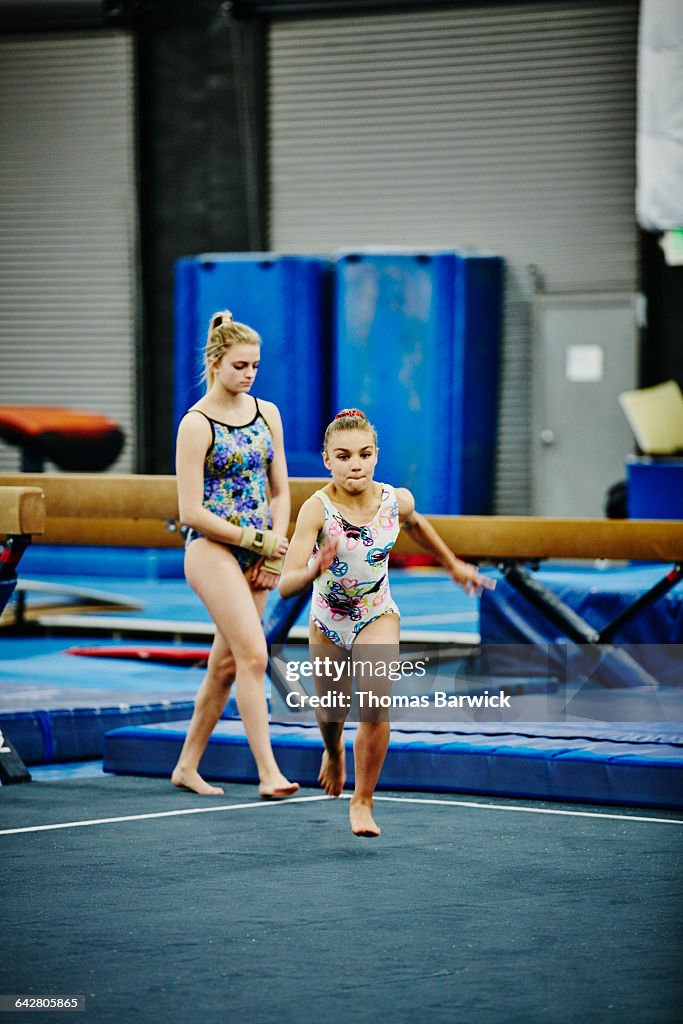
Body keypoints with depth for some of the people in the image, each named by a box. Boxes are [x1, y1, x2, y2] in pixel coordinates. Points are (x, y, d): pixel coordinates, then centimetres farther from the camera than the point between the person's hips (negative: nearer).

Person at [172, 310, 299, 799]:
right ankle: (269, 773, -16)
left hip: (258, 552, 6)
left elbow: (280, 491, 12)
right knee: (254, 654, -16)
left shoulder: (267, 414, 9)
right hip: (212, 549, -6)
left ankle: (187, 766, 21)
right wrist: (255, 540, -12)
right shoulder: (196, 425, -9)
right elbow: (191, 512, -12)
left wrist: (274, 553, -1)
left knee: (226, 664, 9)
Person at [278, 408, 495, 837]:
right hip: (327, 621, 0)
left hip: (377, 616, 0)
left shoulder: (397, 500, -17)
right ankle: (334, 751, 54)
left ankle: (363, 802, -3)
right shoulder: (317, 509, -27)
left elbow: (416, 525, 11)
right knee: (332, 712, 15)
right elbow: (286, 585, -34)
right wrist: (315, 571, -54)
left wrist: (454, 565, 21)